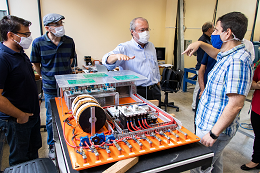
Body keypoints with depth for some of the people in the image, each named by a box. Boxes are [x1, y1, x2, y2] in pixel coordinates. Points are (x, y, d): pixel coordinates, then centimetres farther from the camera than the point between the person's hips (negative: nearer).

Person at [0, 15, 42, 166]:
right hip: (17, 121, -8)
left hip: (33, 114, 8)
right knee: (20, 160, 13)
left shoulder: (20, 53, 5)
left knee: (33, 152, 26)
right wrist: (20, 115, -20)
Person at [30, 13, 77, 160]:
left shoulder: (69, 41, -2)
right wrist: (46, 77, 8)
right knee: (51, 118, 12)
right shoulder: (38, 43, -9)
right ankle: (52, 145, 33)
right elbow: (36, 64, 4)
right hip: (50, 88, -2)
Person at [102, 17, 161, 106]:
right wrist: (117, 56, -43)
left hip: (154, 91, 6)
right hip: (137, 91, -5)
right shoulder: (124, 48, -6)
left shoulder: (151, 46, 16)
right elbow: (107, 60, -22)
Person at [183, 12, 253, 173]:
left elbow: (236, 104, -30)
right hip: (209, 123, 10)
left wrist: (213, 133, -26)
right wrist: (201, 44, 18)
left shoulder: (237, 61, -26)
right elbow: (217, 54, 32)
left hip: (215, 127, -10)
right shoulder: (230, 55, 6)